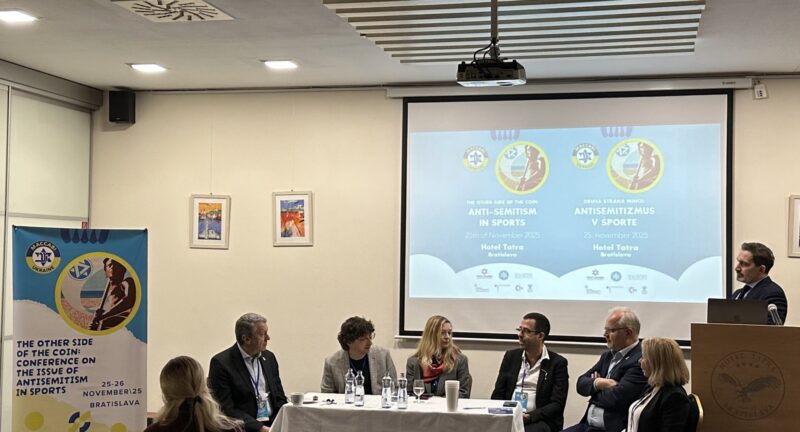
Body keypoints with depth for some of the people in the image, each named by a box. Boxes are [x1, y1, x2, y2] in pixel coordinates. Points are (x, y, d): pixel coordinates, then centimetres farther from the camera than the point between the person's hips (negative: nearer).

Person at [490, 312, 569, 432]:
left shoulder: (557, 363, 2)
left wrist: (529, 416, -17)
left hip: (539, 420, -3)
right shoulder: (511, 356, 14)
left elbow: (557, 404, -4)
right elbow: (498, 394, 13)